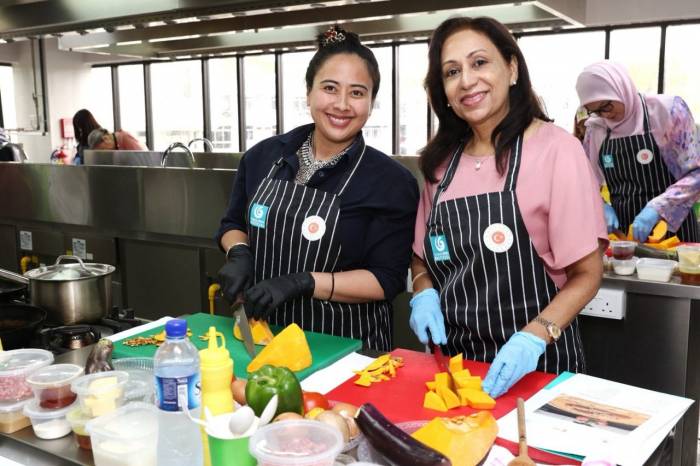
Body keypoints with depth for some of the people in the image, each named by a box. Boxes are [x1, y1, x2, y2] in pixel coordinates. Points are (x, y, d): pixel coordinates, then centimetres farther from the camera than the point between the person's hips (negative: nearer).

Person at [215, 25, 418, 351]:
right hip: (263, 332, 3)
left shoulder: (391, 183, -10)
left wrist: (302, 282, -22)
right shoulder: (263, 157, 2)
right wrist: (239, 254, -7)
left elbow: (387, 280, -13)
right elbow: (233, 223, 15)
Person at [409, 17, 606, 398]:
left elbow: (586, 274, -11)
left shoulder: (556, 150, -13)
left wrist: (534, 336, -23)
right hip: (454, 356, 4)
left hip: (535, 364, -4)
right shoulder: (442, 160, 2)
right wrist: (424, 293, -6)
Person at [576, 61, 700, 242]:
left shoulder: (667, 110, -8)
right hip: (621, 229, 4)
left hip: (671, 228, -3)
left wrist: (656, 208, -23)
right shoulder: (596, 127, 3)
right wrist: (600, 207, -10)